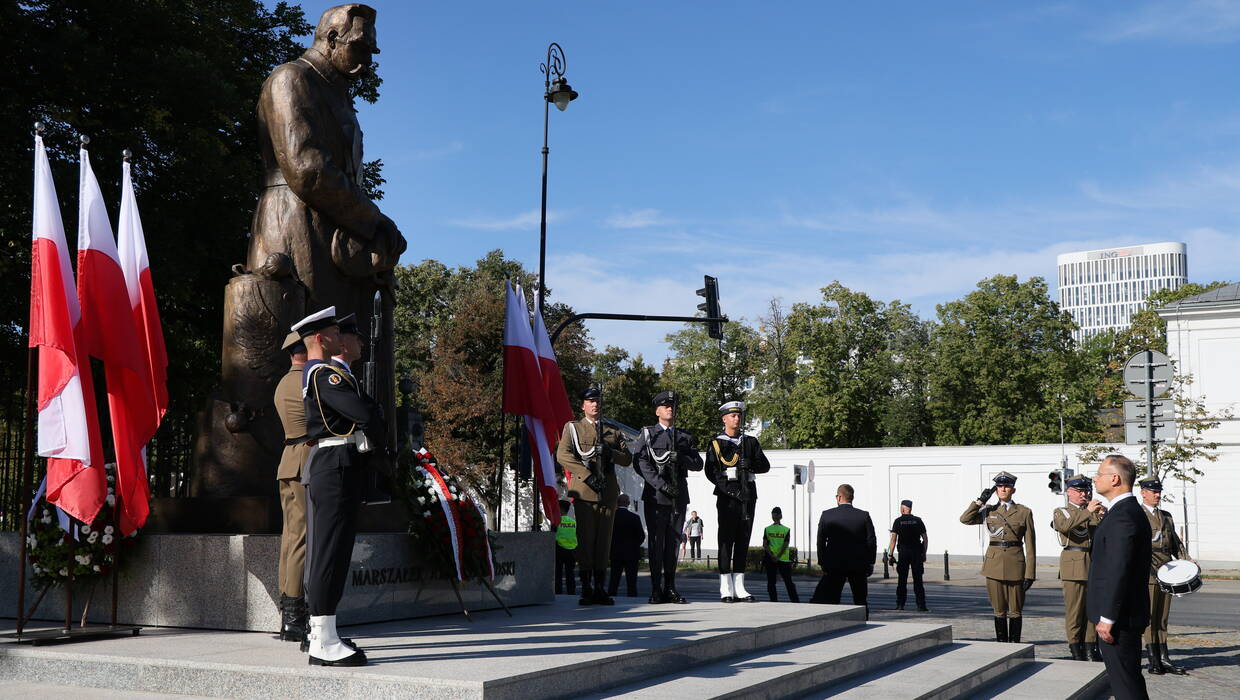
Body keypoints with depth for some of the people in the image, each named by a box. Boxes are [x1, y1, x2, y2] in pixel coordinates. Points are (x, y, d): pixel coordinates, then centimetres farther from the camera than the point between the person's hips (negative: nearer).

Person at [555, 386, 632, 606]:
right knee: (585, 540, -5)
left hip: (608, 492, 3)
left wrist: (609, 452, -7)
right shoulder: (572, 428, 10)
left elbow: (627, 459, 13)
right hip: (584, 492, -3)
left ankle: (600, 589, 8)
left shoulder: (613, 432, 21)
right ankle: (586, 589, -1)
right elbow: (562, 455, -4)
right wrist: (587, 475, -13)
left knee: (604, 541, 4)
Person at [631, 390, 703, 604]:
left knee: (673, 542, 5)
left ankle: (670, 589, 10)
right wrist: (662, 485, -17)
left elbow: (698, 464, 9)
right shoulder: (647, 434, 5)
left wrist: (681, 458, -11)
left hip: (679, 496, 3)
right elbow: (641, 464, -7)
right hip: (655, 495, -3)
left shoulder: (685, 437, 17)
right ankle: (656, 590, -2)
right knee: (656, 541, -5)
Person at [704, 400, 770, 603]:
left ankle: (739, 587, 9)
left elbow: (765, 466, 11)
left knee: (743, 540, 5)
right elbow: (711, 472, -6)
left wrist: (750, 464, -9)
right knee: (726, 540, -5)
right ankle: (726, 589, -3)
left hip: (747, 496, 4)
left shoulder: (751, 442, 16)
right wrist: (728, 488, -17)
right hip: (727, 496, -4)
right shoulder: (715, 444, 4)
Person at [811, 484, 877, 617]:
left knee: (829, 601, 3)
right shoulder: (864, 516, -4)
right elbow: (871, 541, -3)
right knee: (860, 601, 12)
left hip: (834, 566, -1)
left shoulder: (826, 515, -4)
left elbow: (821, 541, -1)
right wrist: (870, 563, 6)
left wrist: (822, 563, 6)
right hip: (859, 565, 1)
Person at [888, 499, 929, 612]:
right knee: (918, 580, 3)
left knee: (902, 580, 6)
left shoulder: (898, 521, -1)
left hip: (903, 553, -1)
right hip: (917, 552, 1)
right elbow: (925, 538, 2)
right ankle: (921, 605, -2)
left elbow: (893, 539, -7)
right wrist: (924, 553, 8)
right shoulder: (918, 521, 4)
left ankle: (900, 604, 6)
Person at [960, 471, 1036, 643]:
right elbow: (965, 519, -3)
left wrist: (1029, 574, -5)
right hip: (994, 563, 2)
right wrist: (980, 500, -4)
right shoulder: (989, 511, 11)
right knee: (999, 610, 6)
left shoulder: (1024, 512, 4)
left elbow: (1030, 545, 1)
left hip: (1015, 564, -2)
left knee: (1015, 611, 2)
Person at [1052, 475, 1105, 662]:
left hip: (1095, 564, 5)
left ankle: (1091, 648, 12)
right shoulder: (1062, 512, 5)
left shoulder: (1095, 512, 19)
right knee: (1074, 609, -5)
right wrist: (1087, 512, -24)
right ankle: (1076, 651, -1)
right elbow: (1064, 526, -20)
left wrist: (1104, 517, -14)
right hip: (1074, 565, -5)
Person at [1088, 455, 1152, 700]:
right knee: (1130, 680, 16)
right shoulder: (1130, 511, 15)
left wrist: (1107, 618, -22)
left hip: (1118, 616, -11)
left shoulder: (1123, 515, -19)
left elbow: (1119, 570, -23)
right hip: (1127, 615, 11)